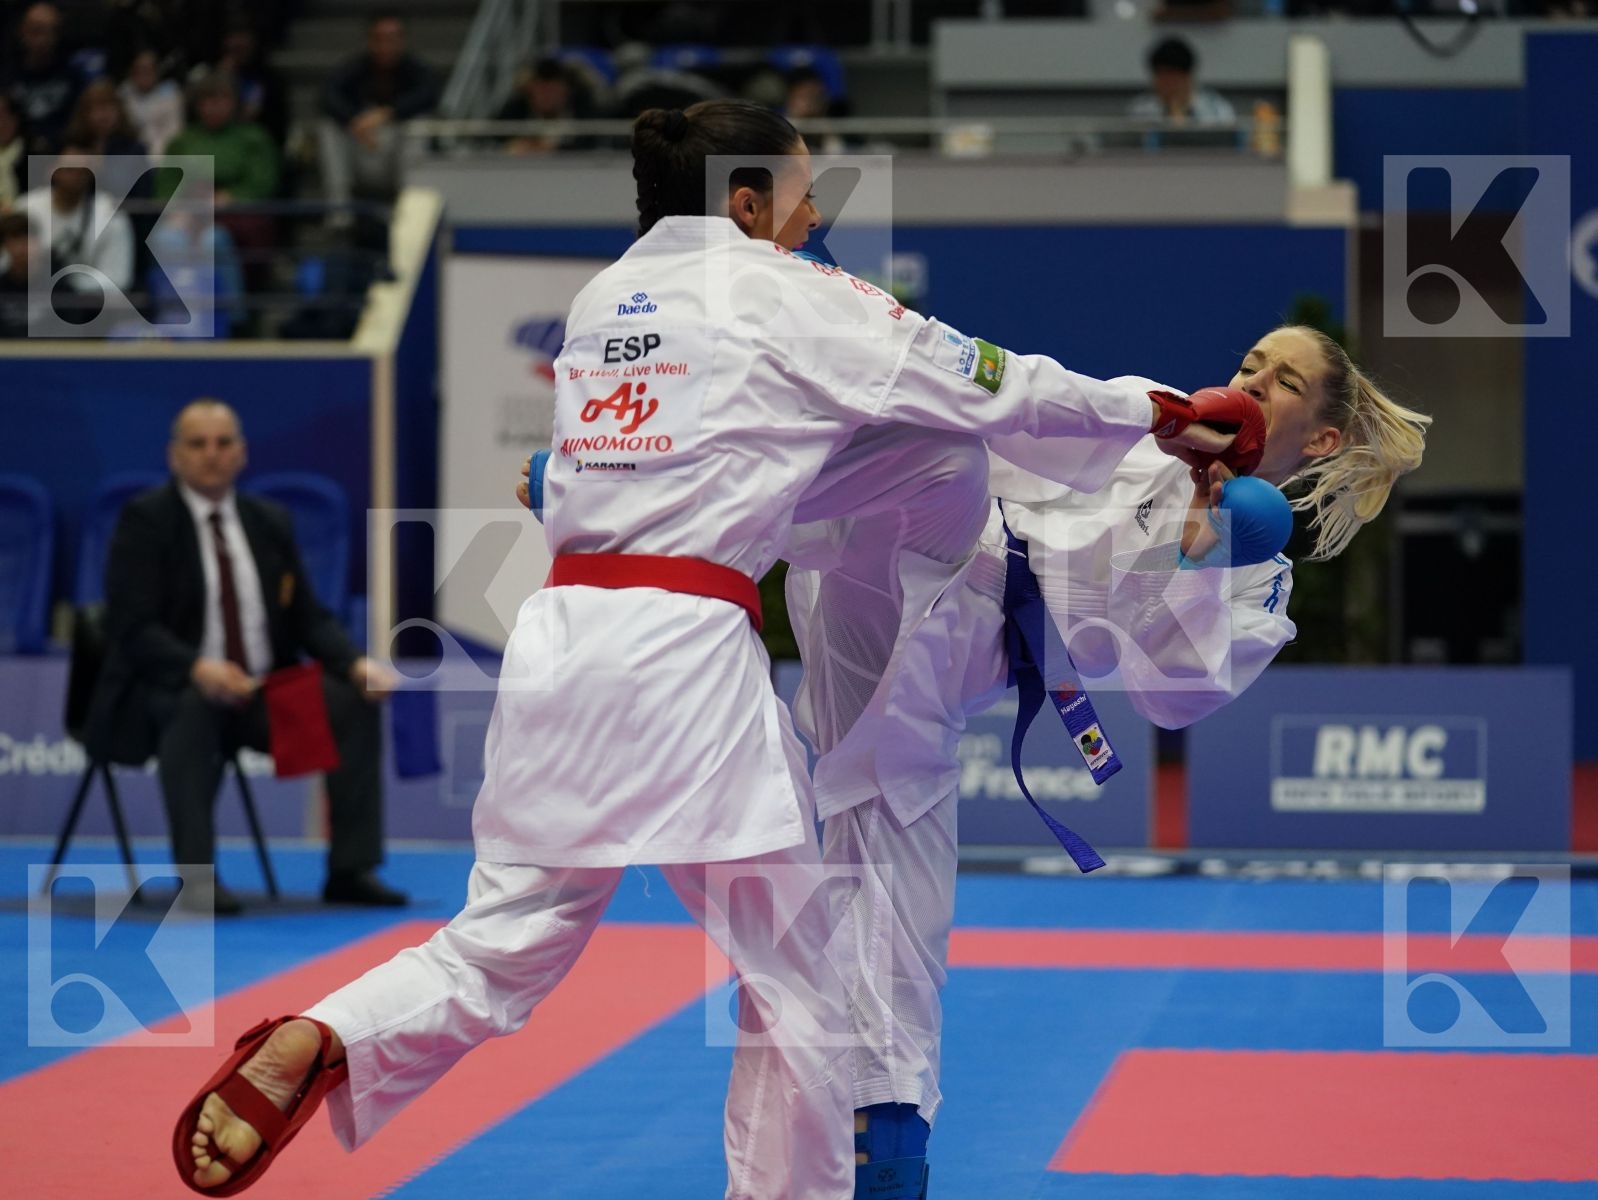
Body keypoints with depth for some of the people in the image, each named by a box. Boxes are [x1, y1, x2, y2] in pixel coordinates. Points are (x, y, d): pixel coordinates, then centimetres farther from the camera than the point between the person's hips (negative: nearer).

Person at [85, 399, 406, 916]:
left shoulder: (270, 521, 11)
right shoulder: (145, 520, -7)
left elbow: (308, 618, 10)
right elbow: (132, 628, -16)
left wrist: (357, 663, -12)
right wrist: (198, 668, -36)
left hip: (262, 690, 6)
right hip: (169, 690, -6)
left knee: (354, 704, -16)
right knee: (194, 708, -39)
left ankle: (351, 870, -13)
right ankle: (196, 877, -36)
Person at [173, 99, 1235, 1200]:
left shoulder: (604, 297, 18)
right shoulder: (782, 296, 0)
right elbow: (990, 387, 4)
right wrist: (1155, 416, 16)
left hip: (563, 641, 6)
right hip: (688, 654, -6)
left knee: (507, 945, 8)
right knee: (793, 966, 8)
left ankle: (310, 1050, -16)